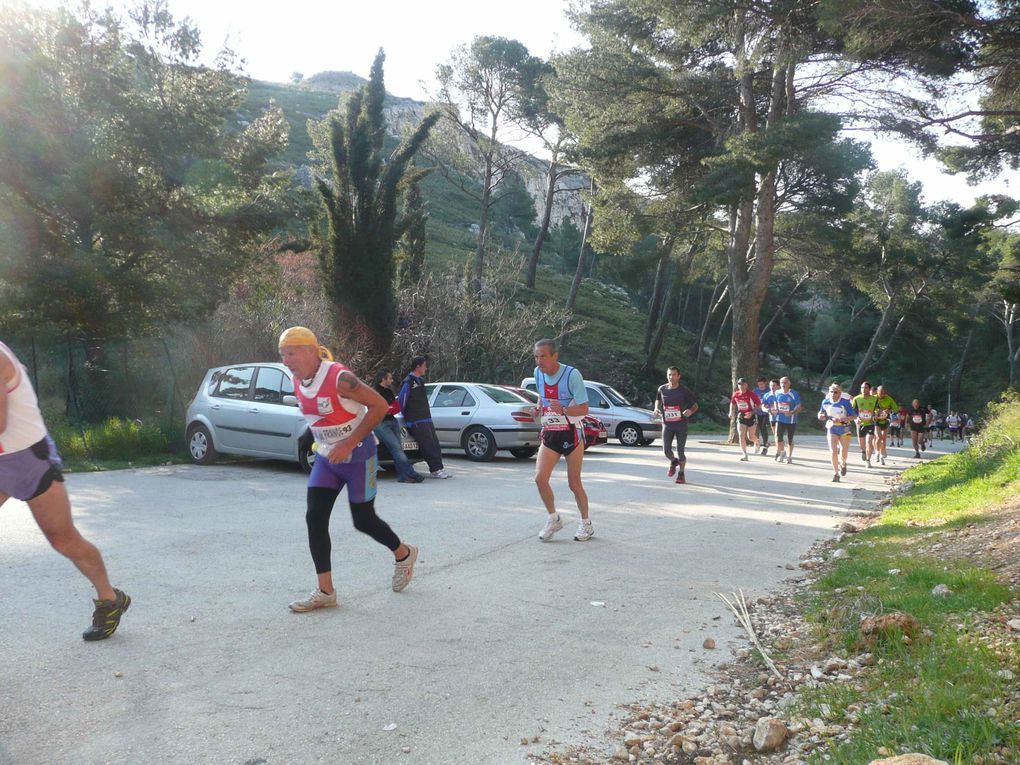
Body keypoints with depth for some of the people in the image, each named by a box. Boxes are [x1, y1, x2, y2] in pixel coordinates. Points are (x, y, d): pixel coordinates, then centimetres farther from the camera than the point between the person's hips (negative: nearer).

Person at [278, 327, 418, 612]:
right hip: (326, 458, 7)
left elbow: (379, 405, -23)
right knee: (315, 518, -6)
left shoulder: (339, 378, -24)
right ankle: (325, 591, 0)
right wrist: (323, 441, 10)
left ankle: (404, 554, 33)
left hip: (358, 457, -7)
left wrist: (348, 443, -25)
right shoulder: (298, 382, -1)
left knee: (363, 520, 3)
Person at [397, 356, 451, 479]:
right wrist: (407, 416, 2)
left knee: (435, 443, 4)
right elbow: (401, 401, -8)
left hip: (426, 419, 9)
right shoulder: (408, 382, -10)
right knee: (429, 445, -12)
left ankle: (438, 469, 7)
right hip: (416, 422, -9)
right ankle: (435, 470, -11)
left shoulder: (420, 381, 19)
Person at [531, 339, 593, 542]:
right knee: (540, 478, -9)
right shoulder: (538, 373, 0)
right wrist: (538, 409, 0)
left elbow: (584, 408, -17)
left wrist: (563, 410, -34)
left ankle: (586, 524, 22)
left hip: (571, 433, -5)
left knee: (574, 483, 2)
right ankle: (553, 519, 12)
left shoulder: (572, 374, -17)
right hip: (549, 434, 5)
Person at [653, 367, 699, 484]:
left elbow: (695, 405, 2)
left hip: (681, 424, -2)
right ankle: (673, 462, 30)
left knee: (680, 451, -3)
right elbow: (658, 400, 21)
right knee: (666, 450, -6)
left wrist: (691, 411, -21)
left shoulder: (684, 390, -6)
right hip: (667, 424, 2)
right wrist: (657, 408, 0)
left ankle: (681, 474, 18)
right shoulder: (662, 389, 1)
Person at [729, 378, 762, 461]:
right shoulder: (736, 394, -1)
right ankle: (745, 455, -3)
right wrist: (732, 412, 2)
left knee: (750, 437, 1)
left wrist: (752, 412, -23)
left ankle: (757, 442, 39)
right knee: (741, 435, -8)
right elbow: (733, 404, 17)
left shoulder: (752, 394, -14)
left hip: (751, 416, -3)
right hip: (741, 416, 3)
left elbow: (759, 405, -10)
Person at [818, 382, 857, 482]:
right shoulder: (826, 401, -5)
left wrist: (841, 419, -28)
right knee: (833, 452, -10)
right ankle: (836, 473, 2)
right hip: (832, 429, 2)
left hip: (844, 430, -2)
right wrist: (821, 416, -15)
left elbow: (853, 416, -15)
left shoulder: (845, 402, -16)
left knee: (843, 453, 3)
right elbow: (821, 413, 10)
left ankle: (843, 464, 40)